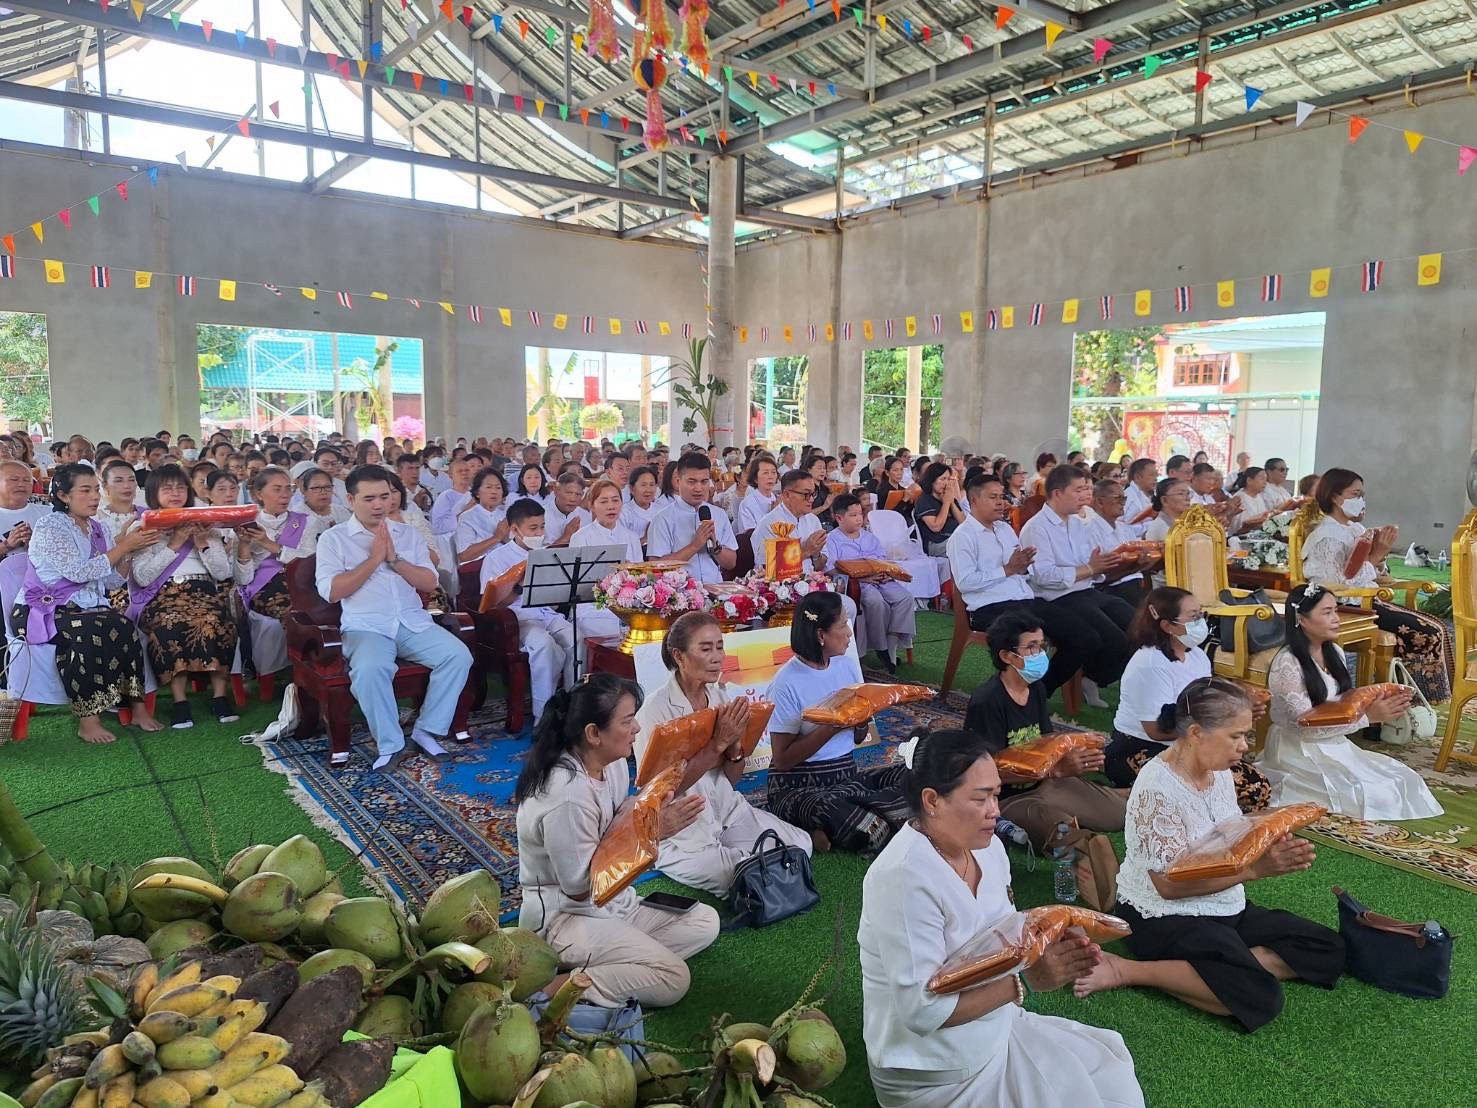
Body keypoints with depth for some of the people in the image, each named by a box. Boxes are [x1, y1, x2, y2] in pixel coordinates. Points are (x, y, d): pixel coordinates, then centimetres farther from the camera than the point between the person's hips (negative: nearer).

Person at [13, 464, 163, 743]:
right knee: (89, 632, -35)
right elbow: (78, 572, -21)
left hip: (85, 607, 5)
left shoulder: (97, 529, 12)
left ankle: (137, 705, -20)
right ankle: (87, 720, -29)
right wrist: (124, 547, -20)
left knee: (124, 627, -26)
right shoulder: (49, 527, -7)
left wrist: (130, 548, -6)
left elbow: (113, 581, 8)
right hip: (44, 610, -5)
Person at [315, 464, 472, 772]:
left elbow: (430, 582, 8)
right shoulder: (333, 539, 7)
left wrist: (394, 559, -5)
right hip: (366, 627, -3)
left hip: (414, 623, 4)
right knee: (369, 669, -36)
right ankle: (390, 745, -17)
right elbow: (331, 591, -6)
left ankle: (427, 731, -9)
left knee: (459, 655, -22)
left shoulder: (408, 534, 17)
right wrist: (374, 558, -7)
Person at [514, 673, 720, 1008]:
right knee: (673, 980, -18)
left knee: (705, 922, 4)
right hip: (565, 918, -9)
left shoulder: (612, 763, -3)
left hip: (613, 901, 9)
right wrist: (650, 833, -27)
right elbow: (579, 886, -24)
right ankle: (556, 986, -13)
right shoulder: (567, 795, -30)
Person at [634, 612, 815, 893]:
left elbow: (732, 779, 5)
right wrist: (719, 742, -24)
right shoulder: (656, 709, -17)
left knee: (801, 845, -9)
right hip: (680, 831, -6)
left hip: (728, 811, 6)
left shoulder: (721, 696, 2)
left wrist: (735, 743, -17)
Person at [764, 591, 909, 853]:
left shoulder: (848, 665, 6)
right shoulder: (787, 683, -13)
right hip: (797, 786, -7)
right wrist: (833, 727, -22)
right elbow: (782, 760, -14)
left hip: (847, 774, 7)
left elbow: (858, 738, 14)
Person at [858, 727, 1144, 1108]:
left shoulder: (986, 846, -2)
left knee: (1111, 1070, 9)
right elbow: (921, 1010, -29)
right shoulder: (904, 878, -29)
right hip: (937, 1077, -8)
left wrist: (1048, 944, -11)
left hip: (996, 1028, 8)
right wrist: (1026, 981, -26)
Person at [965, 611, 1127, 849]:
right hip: (1005, 800, -8)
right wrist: (1057, 769, -28)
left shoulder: (1036, 689, 6)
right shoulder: (986, 702, -21)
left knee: (1117, 815, 4)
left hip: (1040, 785, 8)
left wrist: (1078, 754, -13)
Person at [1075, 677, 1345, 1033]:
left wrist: (1273, 850, -12)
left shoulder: (1219, 771, 1)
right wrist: (1256, 868, -26)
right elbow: (1169, 884, -24)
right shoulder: (1158, 787, -24)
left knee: (1328, 950, 2)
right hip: (1166, 919, -8)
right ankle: (1125, 970, -17)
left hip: (1228, 908, 9)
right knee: (1260, 999, -26)